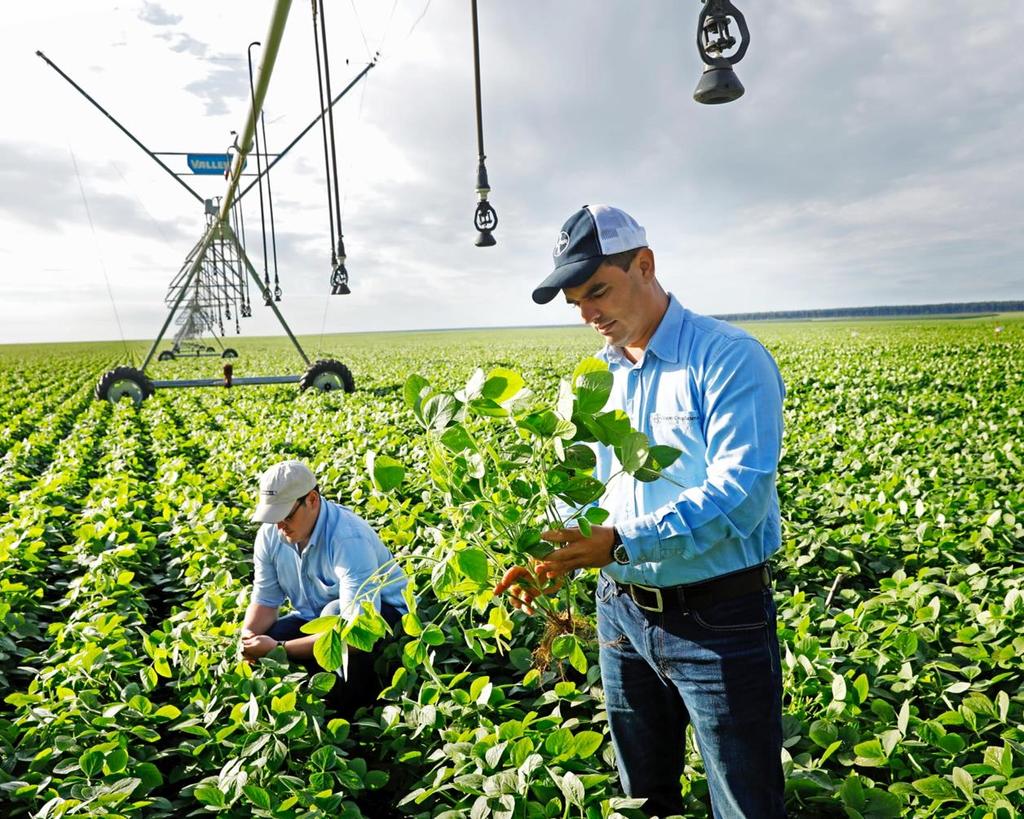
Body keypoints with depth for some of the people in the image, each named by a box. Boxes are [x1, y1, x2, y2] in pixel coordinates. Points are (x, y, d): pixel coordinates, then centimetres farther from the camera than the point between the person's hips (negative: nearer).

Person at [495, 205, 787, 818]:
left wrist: (621, 542, -32)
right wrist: (551, 556, -8)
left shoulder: (729, 359, -16)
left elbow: (739, 494, -26)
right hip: (621, 611, 7)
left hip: (719, 621, -6)